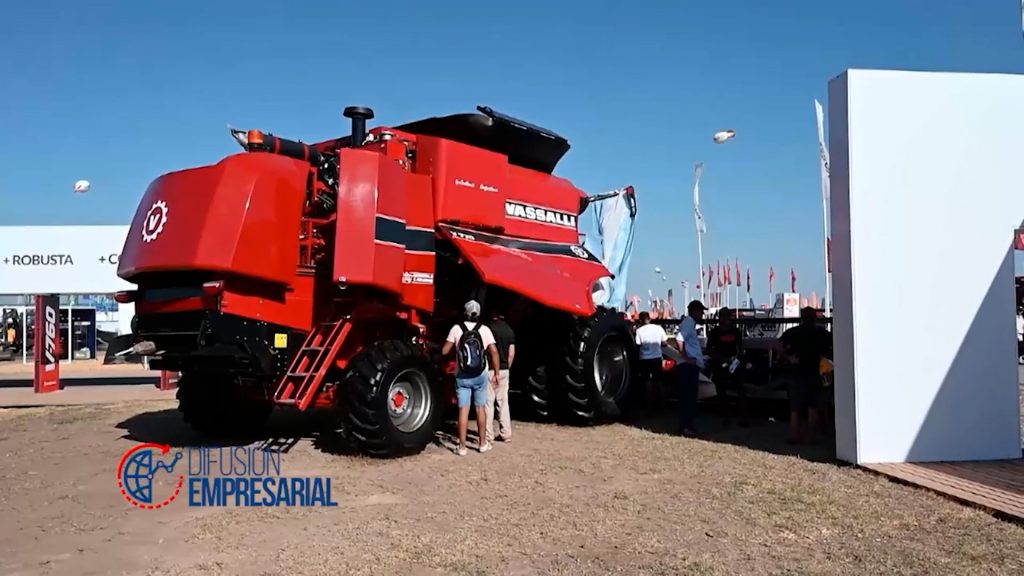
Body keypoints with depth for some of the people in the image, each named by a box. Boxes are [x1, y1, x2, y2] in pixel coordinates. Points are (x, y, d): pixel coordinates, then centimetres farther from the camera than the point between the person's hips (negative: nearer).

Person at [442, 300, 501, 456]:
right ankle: (483, 443, 21)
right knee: (480, 408, 13)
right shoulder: (485, 330, -4)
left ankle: (462, 447, 2)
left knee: (463, 410, 1)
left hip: (462, 376, -1)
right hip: (480, 376, 1)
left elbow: (444, 351, -5)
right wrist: (496, 373, -2)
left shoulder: (456, 328, -6)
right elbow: (494, 352, -10)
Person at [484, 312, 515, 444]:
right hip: (504, 370, 5)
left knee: (488, 402, 0)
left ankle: (488, 435, 1)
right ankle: (506, 434, 15)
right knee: (503, 402, 12)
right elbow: (511, 354, 6)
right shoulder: (509, 330, 5)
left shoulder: (489, 327, -11)